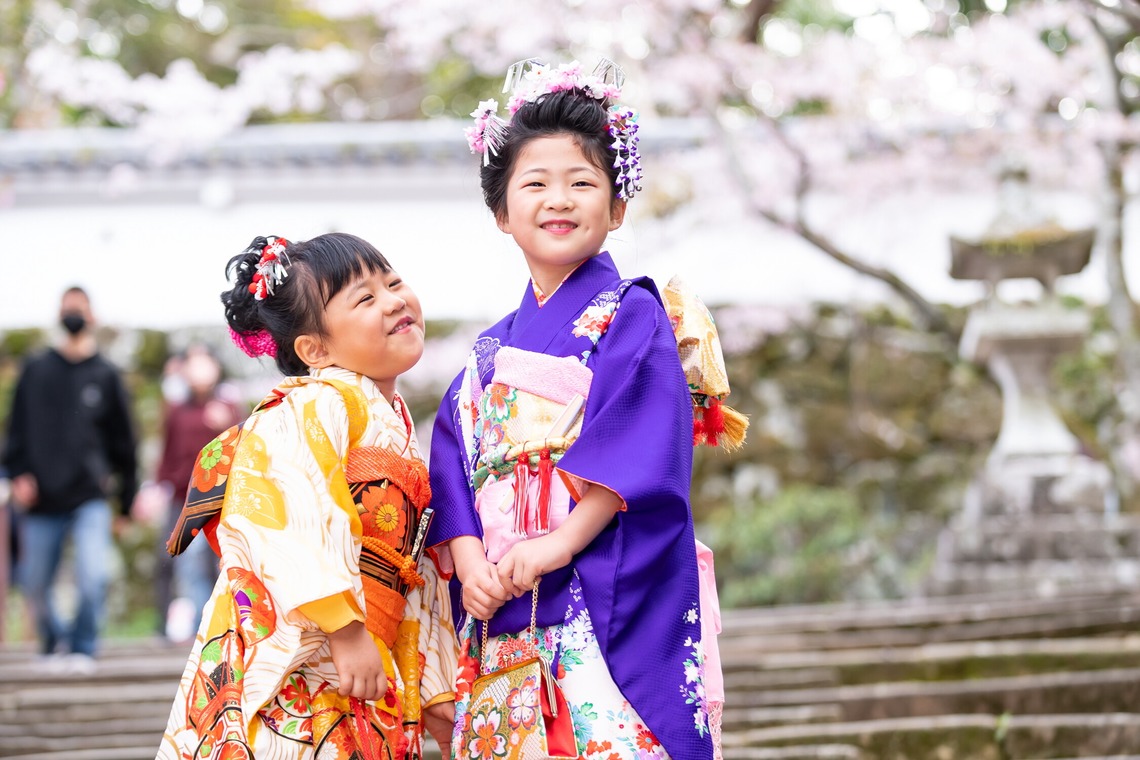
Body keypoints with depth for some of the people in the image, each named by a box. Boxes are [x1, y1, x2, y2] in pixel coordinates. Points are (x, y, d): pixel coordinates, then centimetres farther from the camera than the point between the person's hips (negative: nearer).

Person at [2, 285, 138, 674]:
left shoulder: (105, 376, 7)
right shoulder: (36, 371, 8)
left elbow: (123, 442, 11)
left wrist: (126, 505, 11)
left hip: (90, 499, -2)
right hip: (42, 501, 2)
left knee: (94, 575, -18)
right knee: (34, 584, 6)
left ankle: (83, 646, 1)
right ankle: (54, 642, 32)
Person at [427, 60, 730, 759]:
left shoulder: (631, 314, 2)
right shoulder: (493, 349, 19)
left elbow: (638, 453, -11)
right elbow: (454, 464, 10)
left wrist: (558, 544, -19)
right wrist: (469, 562, -8)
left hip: (608, 602, -5)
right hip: (500, 611, 5)